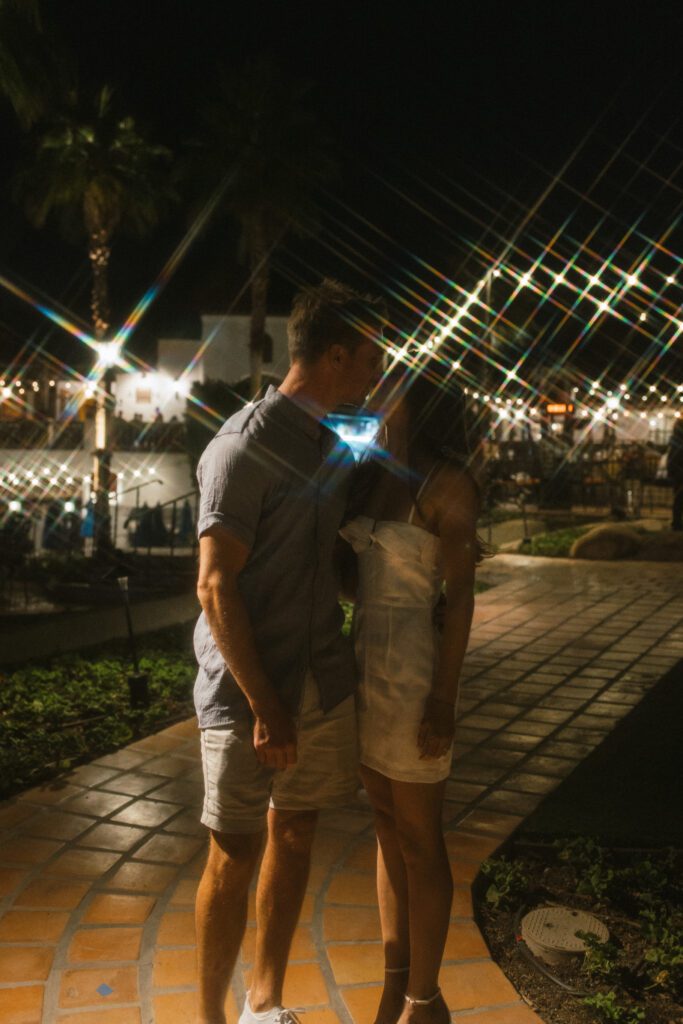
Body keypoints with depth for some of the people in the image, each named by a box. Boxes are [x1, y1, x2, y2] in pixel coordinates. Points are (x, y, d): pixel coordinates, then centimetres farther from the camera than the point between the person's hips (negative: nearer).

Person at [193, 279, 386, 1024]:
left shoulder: (333, 446, 9)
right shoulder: (245, 446, -15)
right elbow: (216, 588, -18)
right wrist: (264, 706, -20)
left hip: (323, 682, 7)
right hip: (247, 689, -7)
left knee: (293, 838, 16)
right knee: (235, 858, 5)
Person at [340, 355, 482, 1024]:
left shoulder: (450, 480, -13)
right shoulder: (373, 476, 9)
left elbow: (460, 596, -14)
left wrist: (444, 703, -16)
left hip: (413, 676, -7)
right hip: (364, 667, 8)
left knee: (419, 842, 6)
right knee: (387, 830, 17)